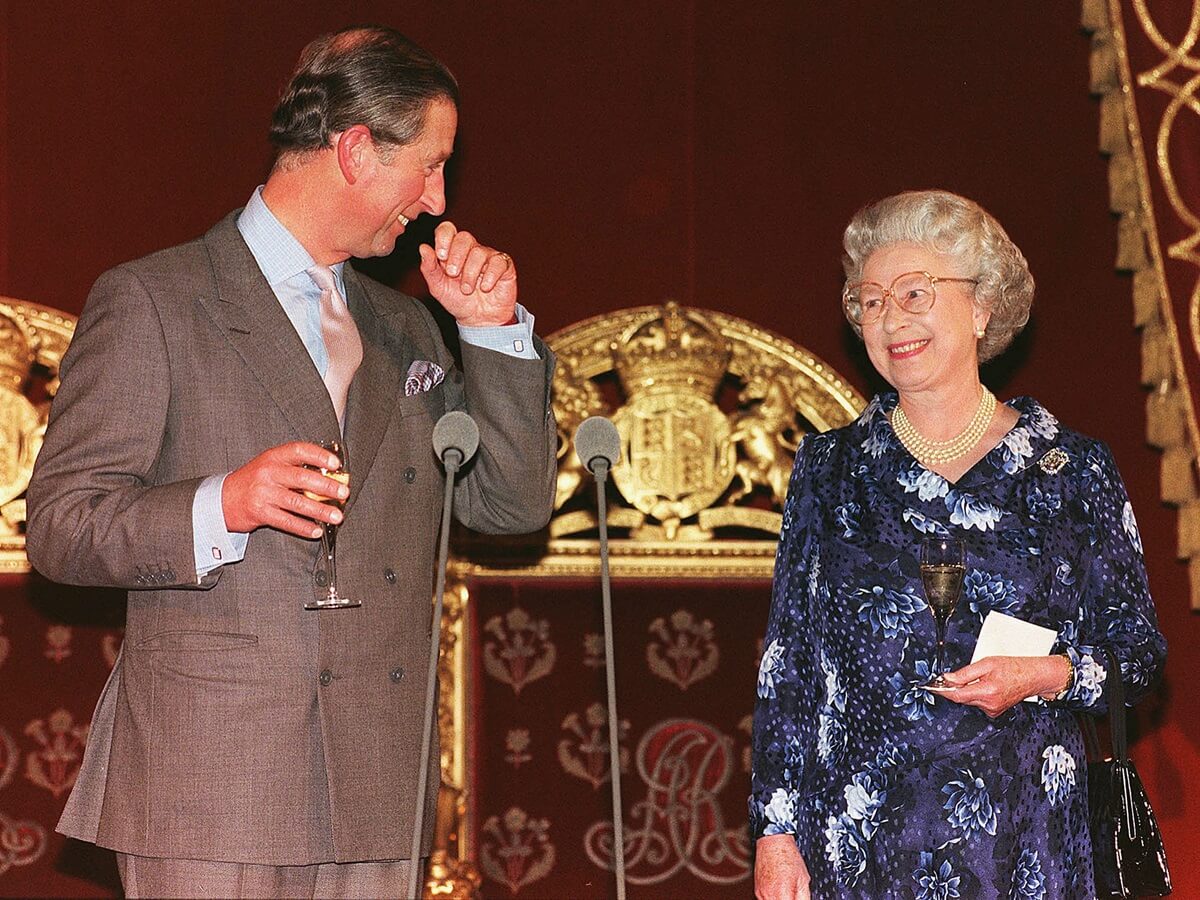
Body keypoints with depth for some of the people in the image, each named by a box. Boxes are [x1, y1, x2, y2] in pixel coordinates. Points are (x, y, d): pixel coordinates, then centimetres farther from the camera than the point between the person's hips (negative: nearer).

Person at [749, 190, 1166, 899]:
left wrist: (1047, 677, -13)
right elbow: (786, 664, 6)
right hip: (857, 837, 1)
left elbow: (1141, 652, 7)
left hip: (1023, 841, -1)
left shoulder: (1074, 470, 4)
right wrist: (776, 835, -1)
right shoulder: (829, 468, 8)